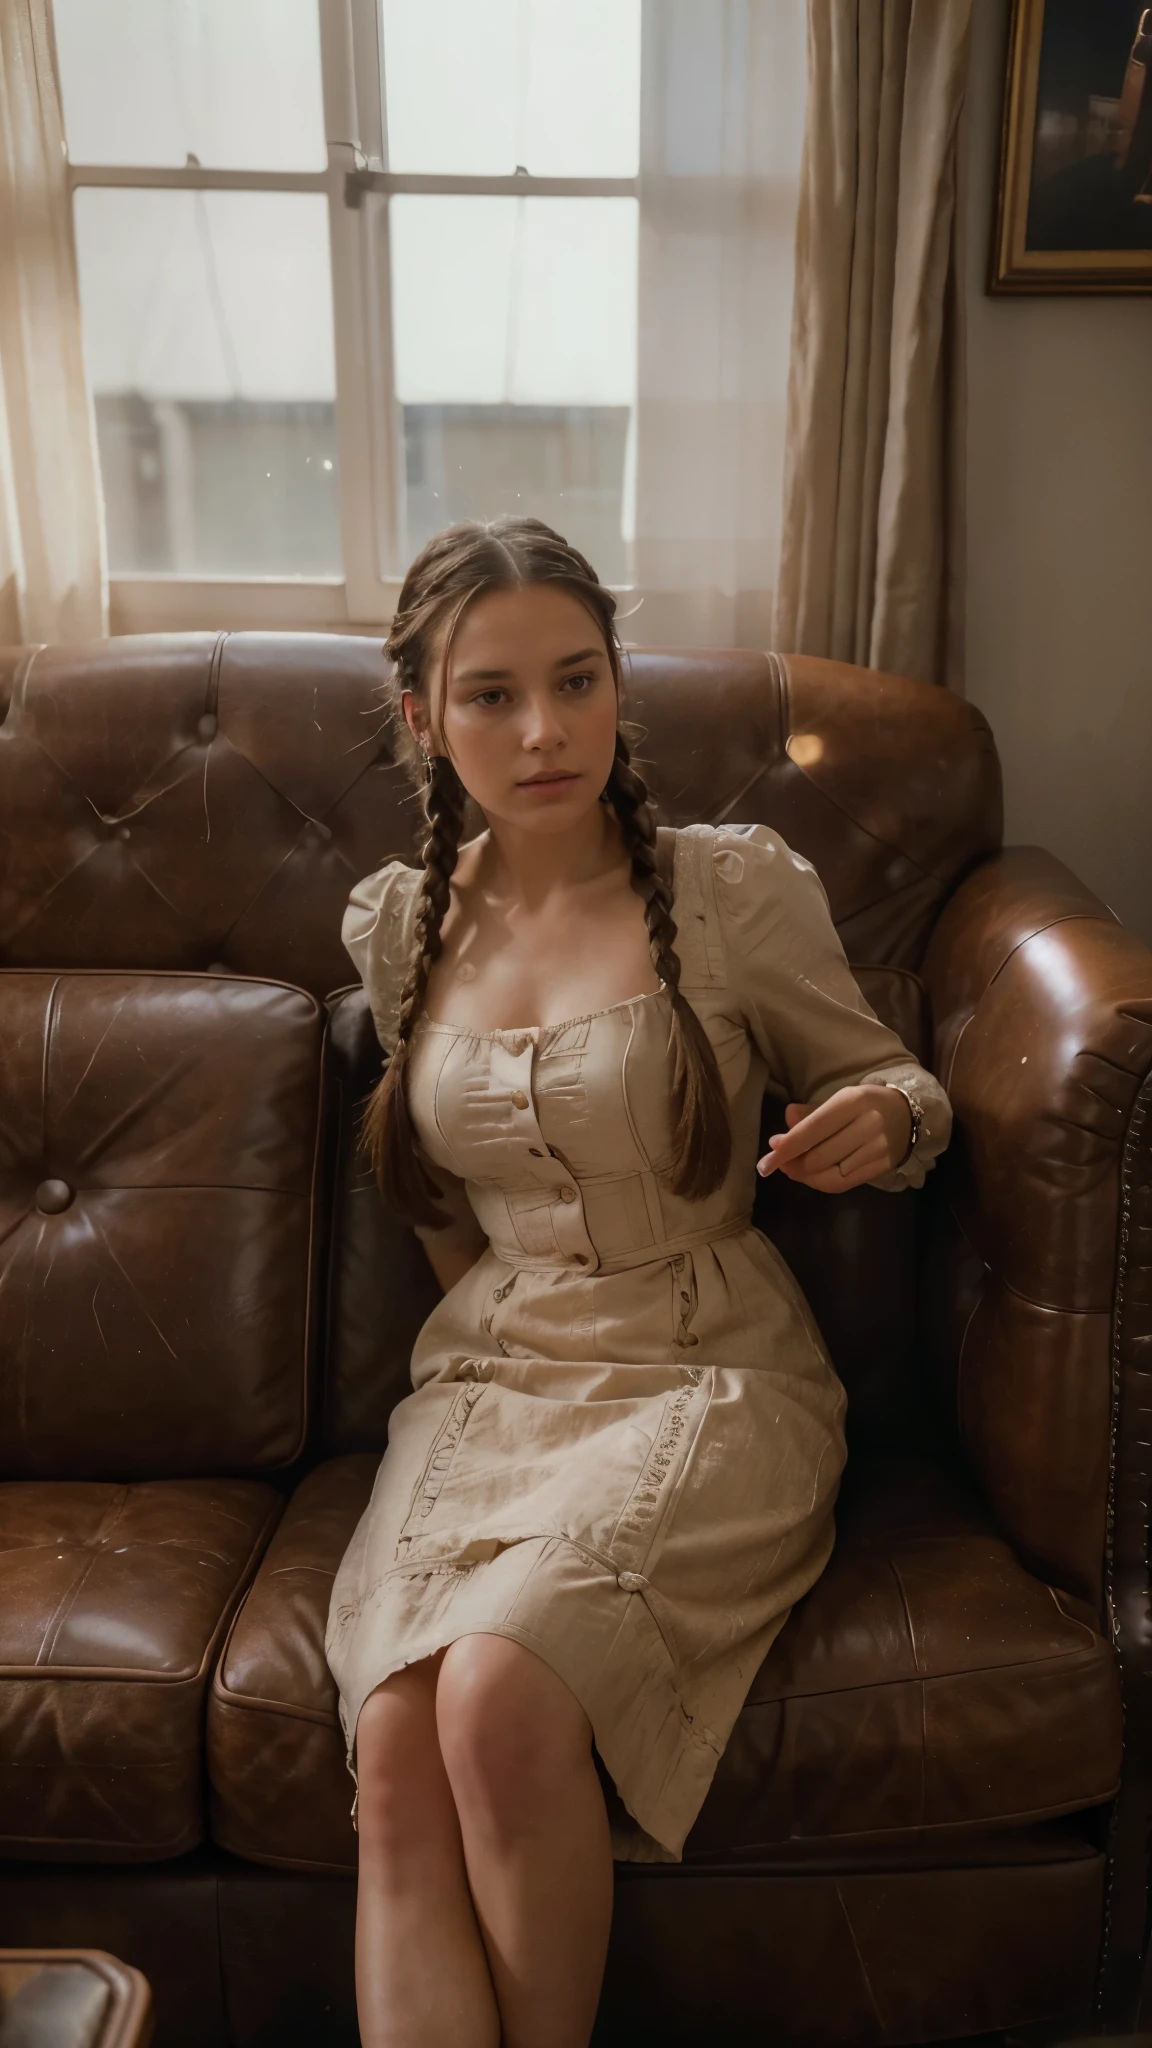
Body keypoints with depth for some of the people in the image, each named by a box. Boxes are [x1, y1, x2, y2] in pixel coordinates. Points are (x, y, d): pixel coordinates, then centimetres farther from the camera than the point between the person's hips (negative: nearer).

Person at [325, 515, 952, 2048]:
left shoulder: (738, 888, -5)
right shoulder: (396, 924, 7)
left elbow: (895, 1088, 7)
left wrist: (883, 1119, -15)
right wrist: (489, 1309, 14)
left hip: (707, 1379, -3)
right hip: (483, 1377, 3)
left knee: (502, 1692, -27)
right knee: (395, 1751, -23)